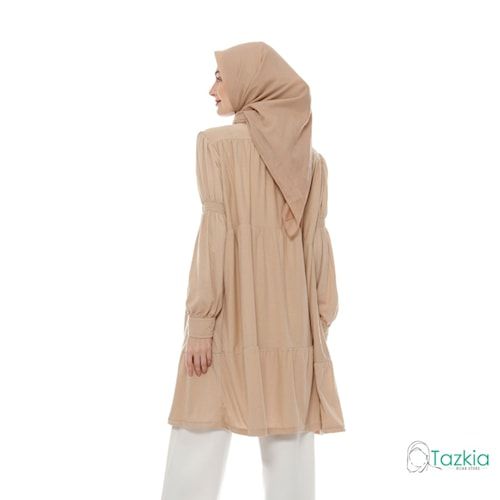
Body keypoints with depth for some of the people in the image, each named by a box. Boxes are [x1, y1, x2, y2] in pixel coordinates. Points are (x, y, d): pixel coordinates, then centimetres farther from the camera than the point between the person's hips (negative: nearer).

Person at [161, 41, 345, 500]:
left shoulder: (219, 142, -5)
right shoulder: (310, 157, 9)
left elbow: (217, 231, -13)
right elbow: (316, 240, 6)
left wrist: (200, 321, -12)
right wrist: (320, 324, 10)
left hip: (229, 312, -5)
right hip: (291, 316, 5)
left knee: (200, 441, 1)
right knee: (290, 441, 7)